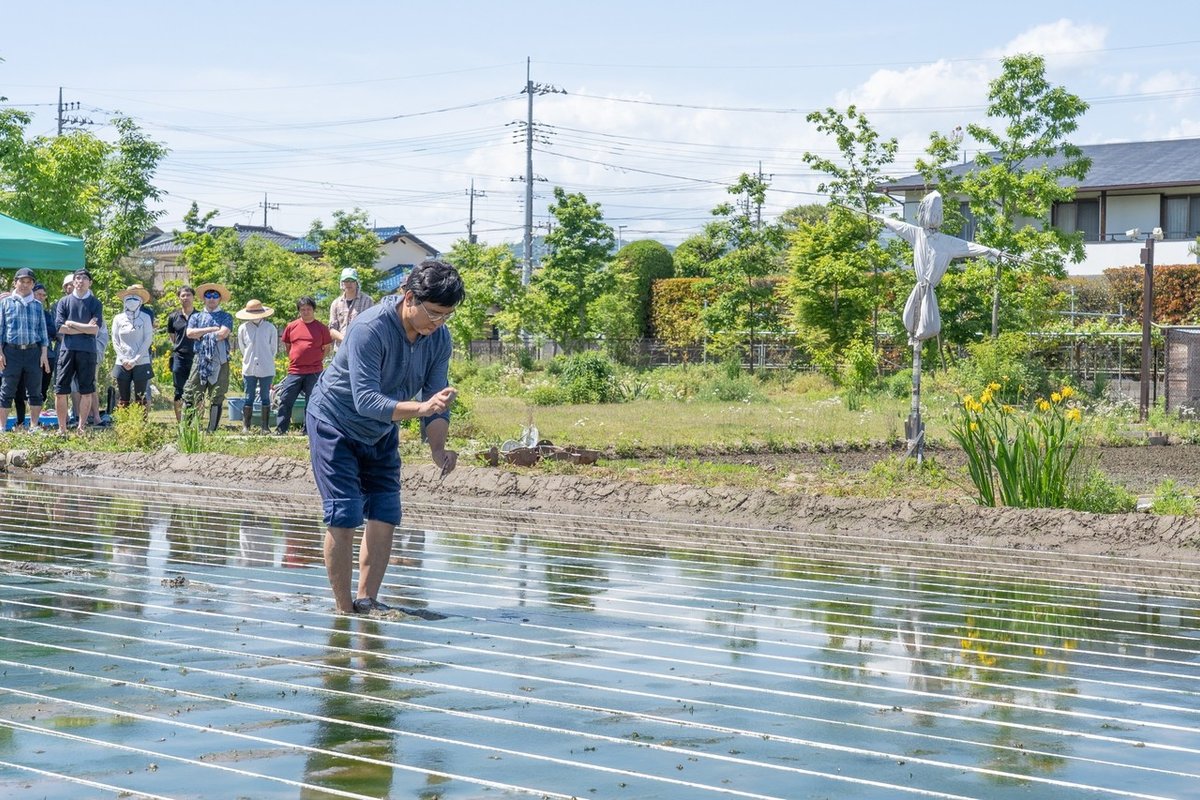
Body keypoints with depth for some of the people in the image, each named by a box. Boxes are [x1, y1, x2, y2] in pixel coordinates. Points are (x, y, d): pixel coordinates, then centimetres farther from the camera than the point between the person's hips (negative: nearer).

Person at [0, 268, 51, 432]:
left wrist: (44, 353, 4)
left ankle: (34, 426, 10)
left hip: (33, 351, 2)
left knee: (35, 391, 3)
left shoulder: (37, 305, 13)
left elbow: (43, 331, 13)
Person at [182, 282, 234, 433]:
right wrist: (211, 329, -5)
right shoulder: (196, 317, 17)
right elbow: (189, 333, -1)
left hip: (219, 362, -1)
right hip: (200, 360, 1)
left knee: (217, 397, 1)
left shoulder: (225, 317, 10)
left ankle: (212, 430, 5)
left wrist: (201, 334, -1)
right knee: (191, 395, -5)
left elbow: (223, 334, -9)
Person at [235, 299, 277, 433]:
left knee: (265, 398, 4)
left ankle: (265, 426, 8)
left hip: (266, 369, -1)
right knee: (249, 398, 3)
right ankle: (245, 426, 7)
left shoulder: (270, 328, -3)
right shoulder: (243, 328, 0)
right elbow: (242, 348, 13)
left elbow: (273, 349, 7)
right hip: (249, 369, 1)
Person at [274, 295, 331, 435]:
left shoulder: (321, 328, 2)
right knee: (285, 400, -1)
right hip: (294, 371, 1)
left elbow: (326, 348, 9)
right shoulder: (291, 326, 6)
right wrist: (294, 359, 10)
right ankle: (280, 429, 5)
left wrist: (317, 360, 4)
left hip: (314, 372, -1)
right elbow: (287, 346, 17)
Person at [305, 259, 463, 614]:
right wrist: (421, 408, -50)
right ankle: (343, 610, -4)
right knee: (344, 517, -12)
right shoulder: (370, 328, -32)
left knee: (385, 517, -1)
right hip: (335, 424, -6)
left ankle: (367, 601, 9)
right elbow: (365, 400, -38)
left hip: (381, 433, 6)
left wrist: (438, 448, -26)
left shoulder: (439, 338, -12)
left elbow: (437, 399, -9)